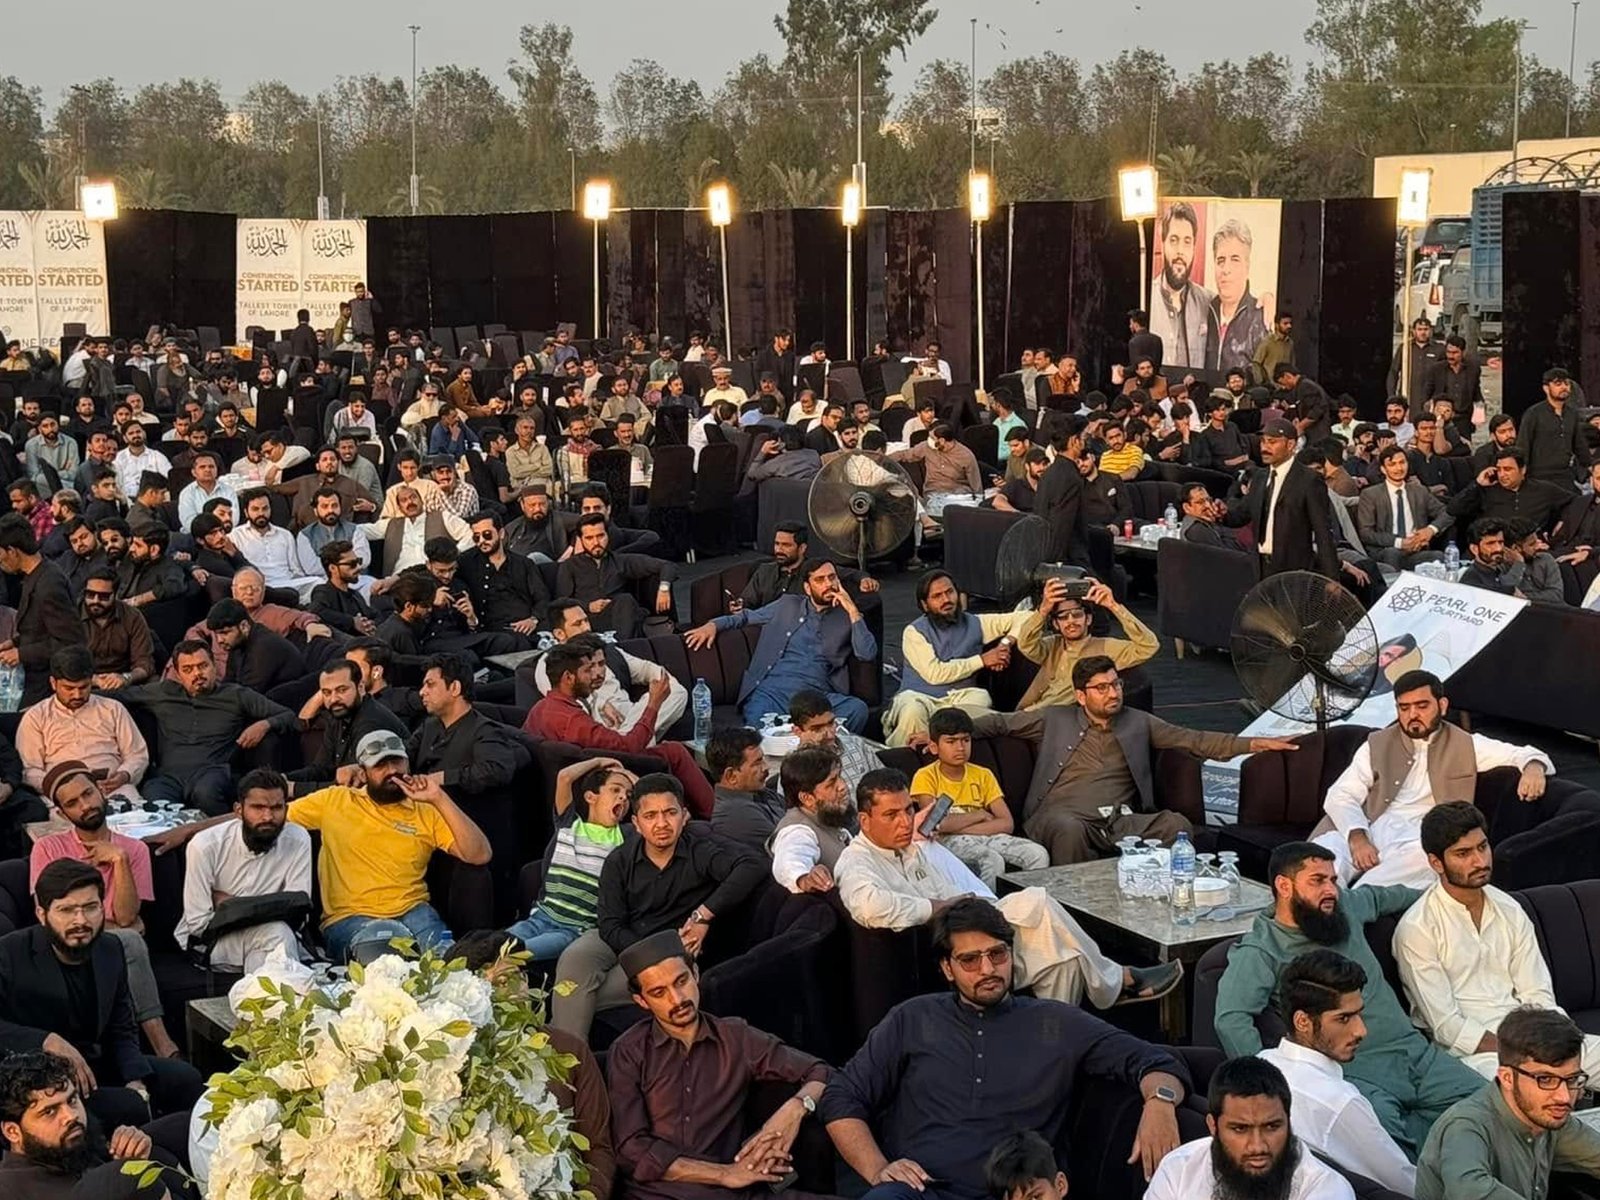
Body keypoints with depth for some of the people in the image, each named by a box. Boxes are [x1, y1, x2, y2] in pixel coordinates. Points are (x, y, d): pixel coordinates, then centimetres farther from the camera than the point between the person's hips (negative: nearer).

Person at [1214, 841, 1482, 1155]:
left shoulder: (1345, 907, 17)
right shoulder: (1259, 950, -6)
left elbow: (1377, 897, 42)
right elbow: (1231, 1020, -20)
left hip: (1414, 1049, 8)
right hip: (1351, 1068, -7)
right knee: (1383, 1129, -39)